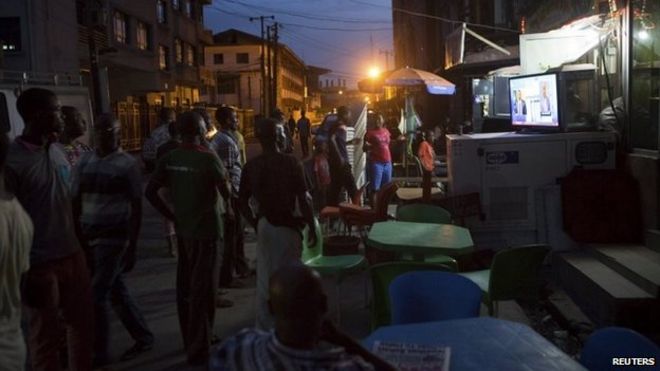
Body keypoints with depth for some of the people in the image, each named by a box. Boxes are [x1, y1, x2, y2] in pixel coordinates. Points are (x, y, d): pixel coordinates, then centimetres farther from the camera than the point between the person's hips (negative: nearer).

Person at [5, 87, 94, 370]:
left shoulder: (57, 151, 7)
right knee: (46, 337, 9)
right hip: (40, 264, -7)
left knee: (83, 325, 19)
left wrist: (80, 245, 14)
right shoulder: (12, 160, -15)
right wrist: (24, 272, -14)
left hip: (72, 255, 7)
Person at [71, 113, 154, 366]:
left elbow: (136, 207, -6)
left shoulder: (127, 164, -6)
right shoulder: (84, 162, 7)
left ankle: (98, 352, 12)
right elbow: (76, 202, 10)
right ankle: (143, 337, 30)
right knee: (116, 292, 14)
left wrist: (132, 246, -9)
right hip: (89, 236, 5)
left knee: (96, 296, -4)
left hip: (114, 237, -5)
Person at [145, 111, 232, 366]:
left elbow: (150, 192, 0)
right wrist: (228, 209, 13)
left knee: (185, 285, 16)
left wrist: (171, 216, 7)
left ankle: (191, 340, 31)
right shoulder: (208, 157, -15)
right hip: (206, 228, -6)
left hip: (183, 228, 6)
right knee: (203, 288, 0)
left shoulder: (169, 159, 1)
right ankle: (199, 348, 6)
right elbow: (225, 189, -7)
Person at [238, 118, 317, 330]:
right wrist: (312, 228, -5)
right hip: (288, 226, -4)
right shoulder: (291, 163, -13)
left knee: (265, 277, 13)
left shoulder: (251, 166, -1)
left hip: (264, 226, 4)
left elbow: (242, 201, 1)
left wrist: (255, 224, 12)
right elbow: (303, 200, -14)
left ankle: (264, 327, 22)